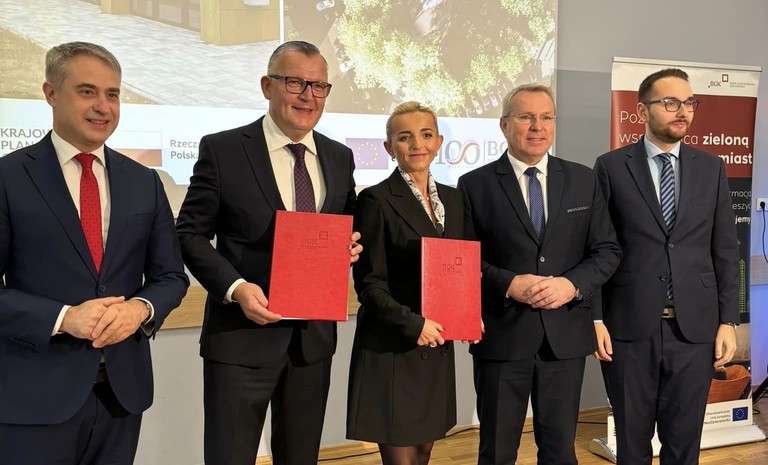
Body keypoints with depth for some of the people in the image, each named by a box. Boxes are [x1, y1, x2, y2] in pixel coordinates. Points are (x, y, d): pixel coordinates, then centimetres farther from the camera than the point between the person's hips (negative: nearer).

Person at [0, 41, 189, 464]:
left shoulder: (144, 182, 7)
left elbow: (171, 277, 8)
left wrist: (140, 307, -11)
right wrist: (63, 318, -19)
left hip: (123, 389, 4)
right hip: (35, 396, -3)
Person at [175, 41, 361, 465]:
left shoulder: (340, 157, 7)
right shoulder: (222, 150, -7)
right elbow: (191, 233, -5)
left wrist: (351, 247, -7)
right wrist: (235, 287, -20)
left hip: (315, 336, 5)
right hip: (242, 335, -4)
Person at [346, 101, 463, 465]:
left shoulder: (451, 199, 10)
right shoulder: (376, 200, -9)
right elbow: (369, 283, -11)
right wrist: (412, 323, -19)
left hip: (437, 349, 6)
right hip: (391, 350, -6)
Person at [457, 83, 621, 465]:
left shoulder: (583, 180, 6)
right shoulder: (475, 185, -1)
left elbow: (607, 251, 5)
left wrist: (572, 284, -12)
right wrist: (509, 284, -18)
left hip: (566, 334, 2)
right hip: (501, 335, -2)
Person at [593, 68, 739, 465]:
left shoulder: (711, 168, 7)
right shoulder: (611, 167, -1)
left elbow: (725, 251, 7)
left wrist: (728, 321, 2)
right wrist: (594, 318, -5)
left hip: (695, 327, 2)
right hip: (629, 327, -2)